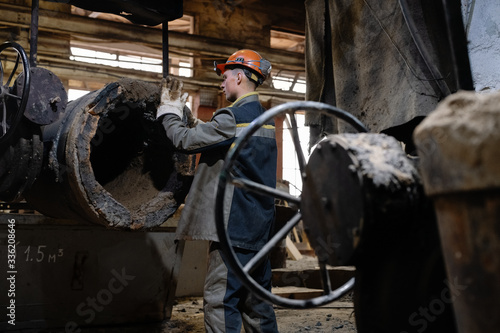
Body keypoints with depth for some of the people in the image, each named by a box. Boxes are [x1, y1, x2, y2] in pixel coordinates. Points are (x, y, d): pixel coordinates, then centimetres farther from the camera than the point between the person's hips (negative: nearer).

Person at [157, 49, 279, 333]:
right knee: (256, 298, 16)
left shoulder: (233, 118, -14)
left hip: (234, 225, -9)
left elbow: (186, 140, -11)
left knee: (220, 300, -5)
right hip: (260, 224, 9)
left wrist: (169, 111, 6)